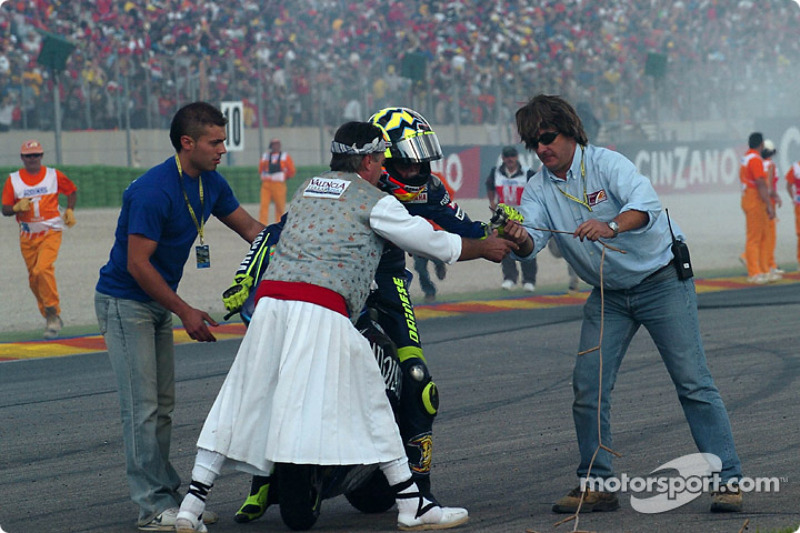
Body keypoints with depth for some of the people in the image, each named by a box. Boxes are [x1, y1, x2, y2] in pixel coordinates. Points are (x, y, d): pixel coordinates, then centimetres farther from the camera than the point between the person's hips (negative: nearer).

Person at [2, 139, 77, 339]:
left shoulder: (54, 175, 0)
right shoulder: (13, 180, 2)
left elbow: (72, 190, 17)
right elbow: (5, 209, 1)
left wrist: (69, 210, 2)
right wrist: (17, 207, -20)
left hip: (50, 232, -3)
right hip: (27, 236, 3)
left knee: (43, 269, -23)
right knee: (34, 278, 6)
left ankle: (53, 313, -13)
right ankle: (52, 318, 21)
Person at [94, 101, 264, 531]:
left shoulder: (210, 184, 1)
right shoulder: (153, 191, -25)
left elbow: (250, 228, 11)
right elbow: (138, 264, -24)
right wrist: (185, 312, -19)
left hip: (159, 303, 9)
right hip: (125, 302, -9)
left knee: (163, 405, 11)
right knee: (143, 407, -9)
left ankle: (168, 496, 16)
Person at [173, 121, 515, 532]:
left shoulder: (306, 189, 25)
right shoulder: (373, 201, 7)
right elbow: (432, 243, 13)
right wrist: (485, 248, 29)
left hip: (270, 298, 6)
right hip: (323, 307, -5)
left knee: (240, 405, 7)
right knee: (370, 406, 3)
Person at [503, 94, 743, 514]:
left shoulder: (605, 164, -17)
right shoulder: (539, 188, -1)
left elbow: (646, 203, -35)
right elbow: (531, 238, -17)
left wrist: (611, 226, -55)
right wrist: (520, 238, -41)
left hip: (663, 281, -5)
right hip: (608, 295, 5)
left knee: (693, 381, -8)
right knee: (587, 385, -4)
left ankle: (727, 480, -4)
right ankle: (596, 485, 6)